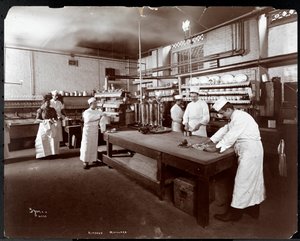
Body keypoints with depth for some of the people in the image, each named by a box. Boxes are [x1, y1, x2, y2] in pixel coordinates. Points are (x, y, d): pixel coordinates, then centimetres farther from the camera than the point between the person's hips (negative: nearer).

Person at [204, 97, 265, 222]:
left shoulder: (240, 117, -18)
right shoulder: (235, 117, 14)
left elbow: (230, 136, -23)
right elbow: (225, 129, 16)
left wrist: (215, 148, -19)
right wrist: (210, 140, 10)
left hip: (250, 151, -10)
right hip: (251, 151, 10)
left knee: (243, 181, -3)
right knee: (253, 180, 18)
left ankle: (235, 212, 9)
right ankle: (253, 208, 33)